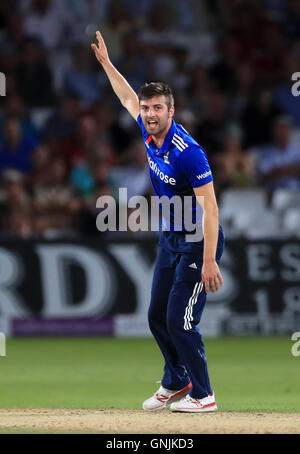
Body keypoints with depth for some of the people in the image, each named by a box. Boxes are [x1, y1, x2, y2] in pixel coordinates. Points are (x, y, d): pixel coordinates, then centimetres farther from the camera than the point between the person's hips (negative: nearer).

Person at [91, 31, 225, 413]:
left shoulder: (188, 152, -25)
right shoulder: (149, 133, -1)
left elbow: (209, 207, -26)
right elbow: (127, 97, 21)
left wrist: (209, 261, -30)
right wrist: (106, 62, 23)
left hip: (199, 241, -9)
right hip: (170, 238, 9)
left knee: (180, 320, -12)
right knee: (157, 317, 13)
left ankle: (202, 395, 0)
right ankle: (176, 383, 32)